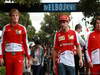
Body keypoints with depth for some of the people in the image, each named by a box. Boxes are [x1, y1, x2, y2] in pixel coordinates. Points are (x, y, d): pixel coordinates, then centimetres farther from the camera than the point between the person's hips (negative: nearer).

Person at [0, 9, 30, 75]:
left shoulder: (22, 28, 4)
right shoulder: (6, 28, 5)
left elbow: (25, 43, 7)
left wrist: (29, 58, 3)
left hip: (19, 55, -1)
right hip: (8, 55, 1)